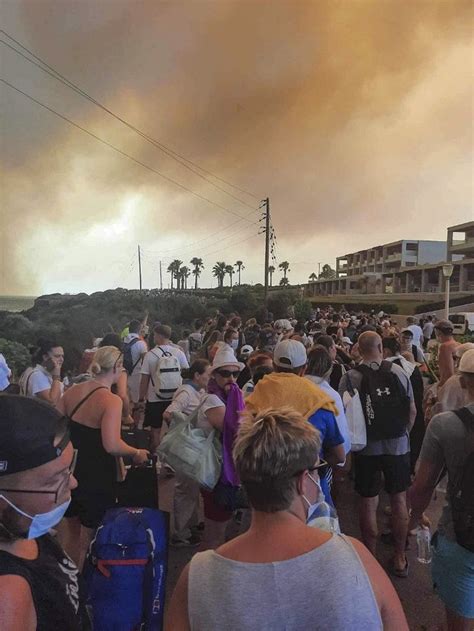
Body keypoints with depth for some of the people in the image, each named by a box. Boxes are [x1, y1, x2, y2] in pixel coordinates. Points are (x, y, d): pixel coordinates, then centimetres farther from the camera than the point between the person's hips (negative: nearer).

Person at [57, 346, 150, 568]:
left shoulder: (72, 391, -3)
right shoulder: (111, 401, -22)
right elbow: (112, 446, -31)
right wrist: (137, 453, -14)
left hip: (70, 469, 7)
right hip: (96, 476, -7)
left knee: (70, 530, 28)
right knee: (90, 539, 14)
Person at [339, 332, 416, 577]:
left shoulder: (350, 378, -13)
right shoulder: (398, 372, -7)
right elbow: (412, 411, -1)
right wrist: (403, 434, 14)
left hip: (367, 448, -2)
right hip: (398, 445, 2)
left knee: (368, 503, 12)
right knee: (399, 500, 18)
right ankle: (400, 557, 31)